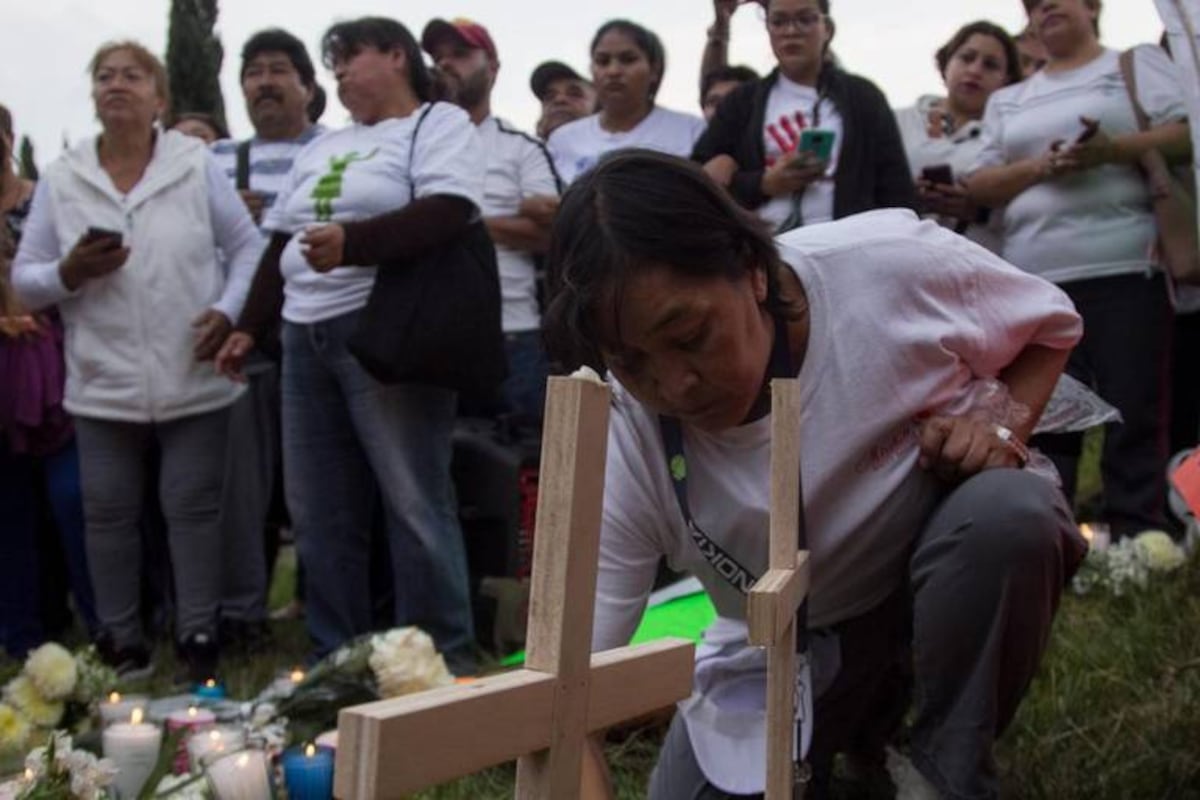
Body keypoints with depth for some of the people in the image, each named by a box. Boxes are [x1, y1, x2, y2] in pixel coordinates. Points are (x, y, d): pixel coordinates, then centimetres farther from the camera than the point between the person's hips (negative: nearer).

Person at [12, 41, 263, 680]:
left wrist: (227, 310, -11)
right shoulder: (59, 181, 4)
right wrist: (69, 274, -15)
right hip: (104, 385, 2)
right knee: (108, 511, 9)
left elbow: (247, 246, 3)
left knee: (193, 506, 5)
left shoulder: (198, 166, 1)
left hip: (192, 380, -2)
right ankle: (119, 639, 23)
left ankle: (197, 634, 17)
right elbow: (23, 281, 5)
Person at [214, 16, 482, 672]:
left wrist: (351, 242, -28)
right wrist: (250, 327, 18)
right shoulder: (320, 148, 24)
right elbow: (280, 245, 25)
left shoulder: (439, 124, 1)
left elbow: (445, 216, -16)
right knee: (319, 512, 8)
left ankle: (445, 663, 3)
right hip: (305, 339, 8)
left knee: (414, 503, -6)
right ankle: (337, 661, 18)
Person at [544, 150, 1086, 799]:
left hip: (960, 551, -1)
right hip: (785, 648, 2)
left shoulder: (892, 264, -27)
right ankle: (862, 725, 19)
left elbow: (1052, 325, -6)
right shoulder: (620, 444, -26)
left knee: (1010, 510, -35)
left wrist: (1002, 419, -25)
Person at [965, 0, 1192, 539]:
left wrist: (1112, 150, -15)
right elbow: (980, 185, 12)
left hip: (1124, 272, -3)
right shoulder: (1008, 102, 22)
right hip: (1035, 286, 4)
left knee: (1133, 417, -7)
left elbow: (1186, 134, -1)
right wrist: (1040, 167, -7)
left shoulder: (1137, 63, 12)